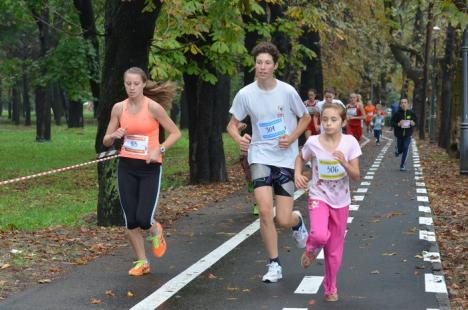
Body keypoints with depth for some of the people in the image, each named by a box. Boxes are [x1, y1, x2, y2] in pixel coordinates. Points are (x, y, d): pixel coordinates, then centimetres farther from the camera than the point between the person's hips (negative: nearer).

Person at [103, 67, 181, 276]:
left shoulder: (153, 107, -8)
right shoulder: (119, 108, 3)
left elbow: (175, 133, -2)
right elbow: (106, 141, 9)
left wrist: (159, 150, -16)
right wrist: (115, 136, -13)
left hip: (150, 167, -3)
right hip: (127, 167, 3)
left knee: (144, 219, -12)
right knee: (130, 221, 2)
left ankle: (155, 231, 25)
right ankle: (141, 262, 19)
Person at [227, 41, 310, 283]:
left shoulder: (287, 91, -7)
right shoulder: (245, 94, -4)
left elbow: (305, 118, 7)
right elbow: (232, 124, 7)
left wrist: (292, 138, -10)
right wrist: (238, 138, -15)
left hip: (286, 159, -1)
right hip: (260, 157, 1)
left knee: (283, 220, -4)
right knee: (265, 212, -14)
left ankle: (297, 221, 36)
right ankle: (274, 265, 3)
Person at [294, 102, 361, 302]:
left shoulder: (350, 142, -12)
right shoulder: (313, 142, -12)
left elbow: (356, 176, -11)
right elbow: (300, 158, 10)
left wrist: (345, 164, -29)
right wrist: (297, 174, -8)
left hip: (341, 201, 1)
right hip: (319, 197, -1)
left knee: (335, 249, 11)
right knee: (320, 235, -29)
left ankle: (330, 287, 32)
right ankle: (311, 249, 7)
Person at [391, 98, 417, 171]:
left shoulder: (411, 113, -4)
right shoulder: (397, 113, -10)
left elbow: (415, 122, 8)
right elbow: (392, 123, -7)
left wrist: (413, 123, -13)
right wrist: (398, 124, -25)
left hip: (407, 135, 0)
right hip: (399, 135, 0)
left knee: (405, 150, -9)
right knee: (400, 150, 11)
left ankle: (402, 165, 4)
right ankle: (397, 149, 49)